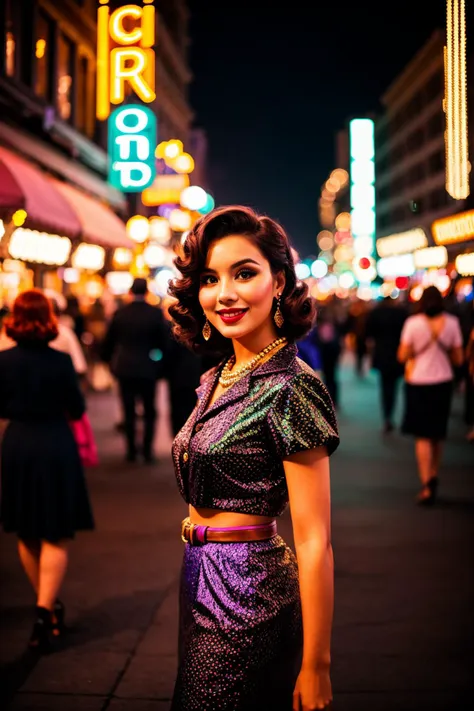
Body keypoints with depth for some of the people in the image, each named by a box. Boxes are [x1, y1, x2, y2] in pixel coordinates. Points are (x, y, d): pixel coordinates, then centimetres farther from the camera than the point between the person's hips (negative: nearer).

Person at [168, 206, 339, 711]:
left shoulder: (289, 388, -19)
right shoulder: (217, 380, 7)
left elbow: (314, 543, -20)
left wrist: (315, 668, -19)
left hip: (246, 593, -8)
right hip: (202, 581, 8)